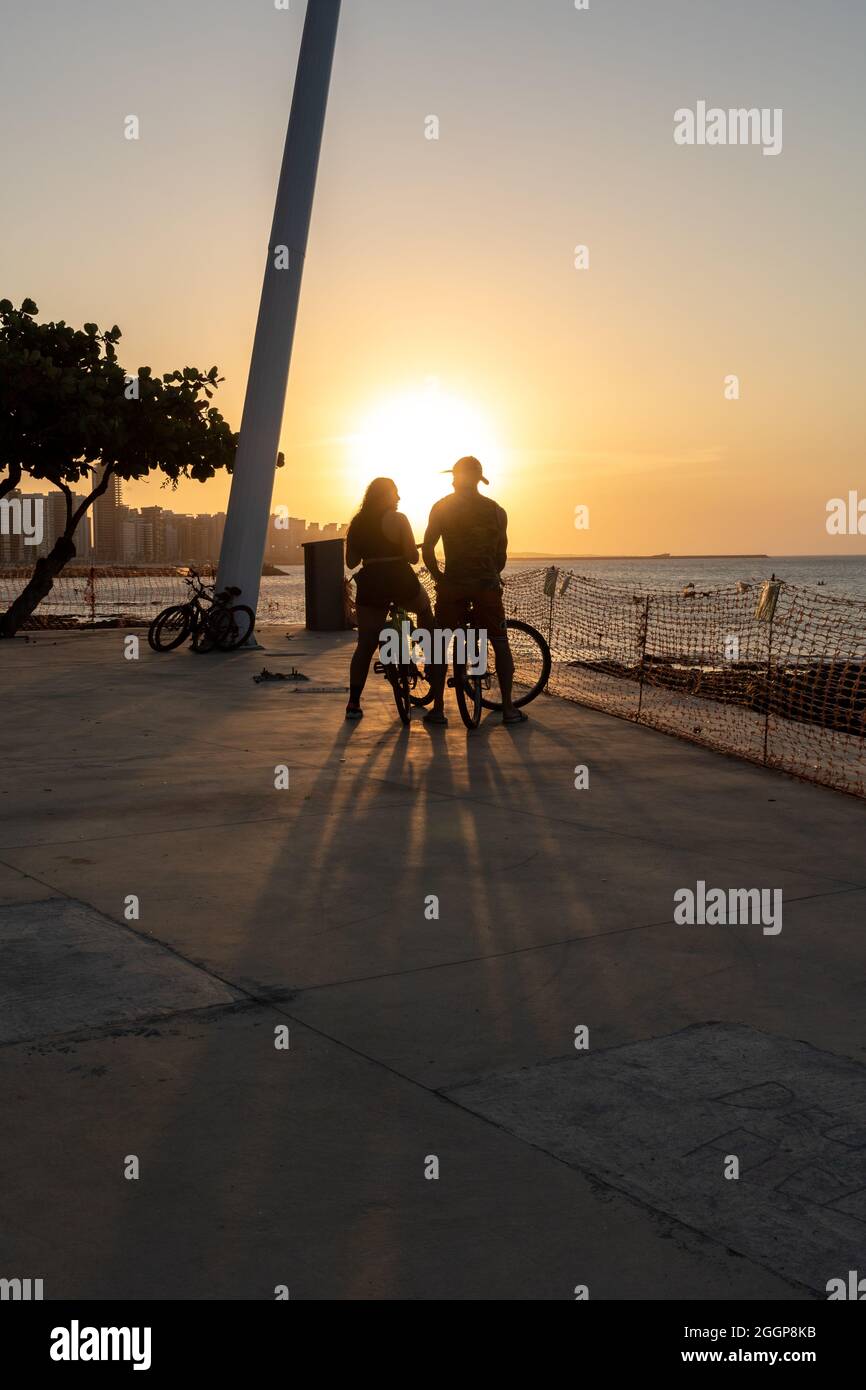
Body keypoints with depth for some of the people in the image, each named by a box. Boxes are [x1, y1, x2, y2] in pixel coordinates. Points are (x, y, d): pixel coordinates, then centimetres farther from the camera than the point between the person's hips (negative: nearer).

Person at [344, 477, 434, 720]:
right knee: (424, 608, 30)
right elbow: (412, 556, -9)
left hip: (370, 586, 3)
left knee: (365, 645, 7)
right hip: (400, 581, -3)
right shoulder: (397, 519, -5)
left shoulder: (357, 523, 7)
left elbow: (351, 562, 10)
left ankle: (354, 703, 0)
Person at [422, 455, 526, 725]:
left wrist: (438, 576, 12)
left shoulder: (442, 508, 2)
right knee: (500, 642, 9)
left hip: (452, 584, -1)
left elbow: (427, 549, -1)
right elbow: (501, 554, 9)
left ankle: (438, 709, 5)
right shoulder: (496, 510, 6)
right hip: (487, 584, 1)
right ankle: (508, 708, 7)